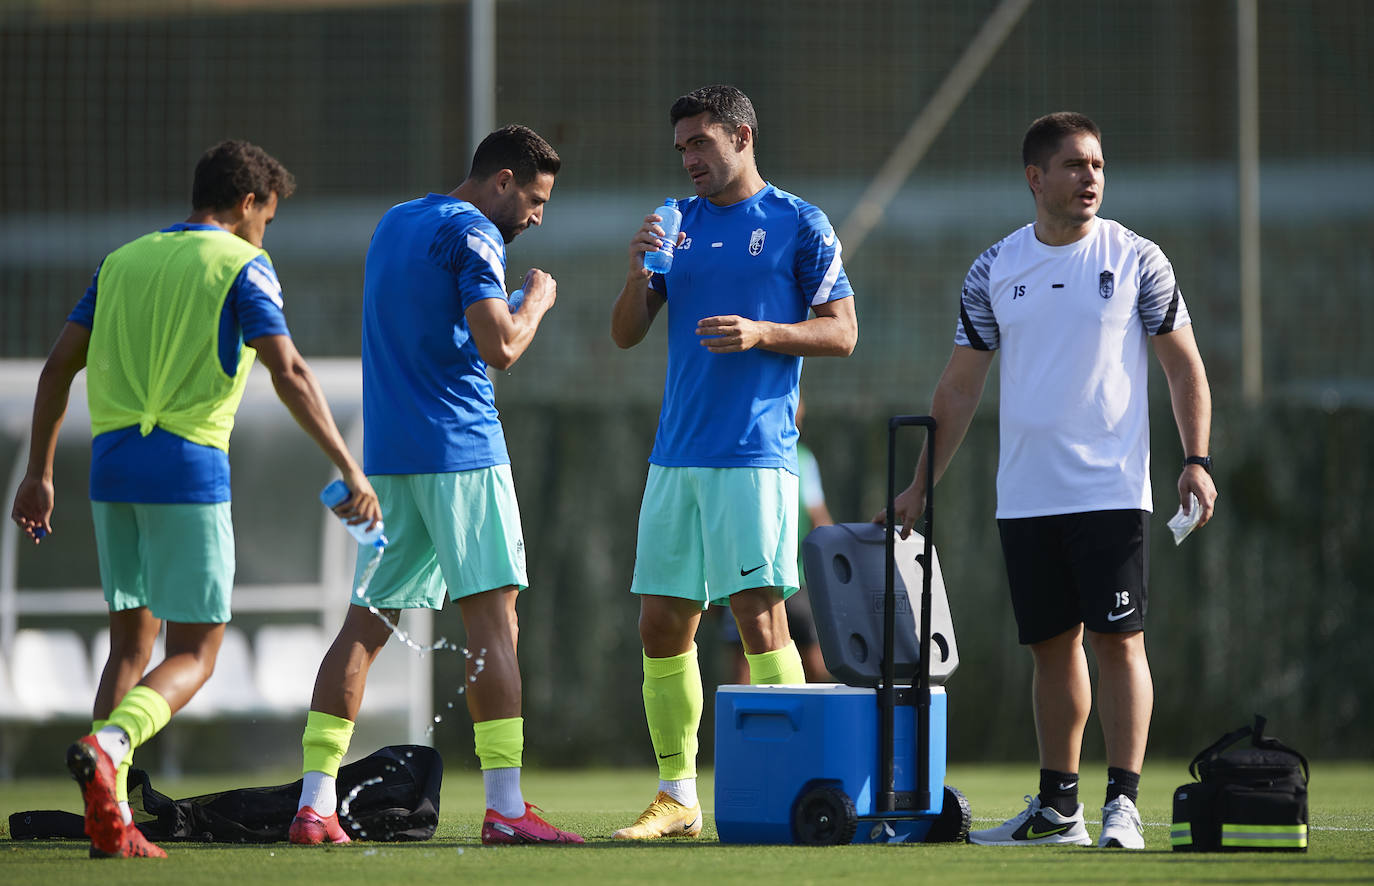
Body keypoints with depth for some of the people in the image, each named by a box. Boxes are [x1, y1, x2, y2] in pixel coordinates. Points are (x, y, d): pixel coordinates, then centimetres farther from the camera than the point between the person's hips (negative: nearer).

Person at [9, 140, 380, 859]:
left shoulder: (123, 261, 17)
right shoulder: (241, 267, 0)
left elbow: (59, 364, 15)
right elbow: (288, 373, -11)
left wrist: (38, 472, 20)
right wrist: (349, 471, -12)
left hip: (112, 460, 5)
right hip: (188, 467, -5)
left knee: (132, 645, 13)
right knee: (193, 656, 0)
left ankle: (110, 819, 2)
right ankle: (107, 746, -28)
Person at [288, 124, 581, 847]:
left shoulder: (393, 223, 19)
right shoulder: (473, 234, -8)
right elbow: (500, 346, -18)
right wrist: (535, 301, 0)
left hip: (385, 454, 8)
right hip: (459, 449, -8)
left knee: (366, 622, 6)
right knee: (492, 619, -8)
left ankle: (315, 805, 1)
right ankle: (505, 808, -14)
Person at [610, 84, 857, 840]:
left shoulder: (798, 225, 1)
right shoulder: (678, 224, 15)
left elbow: (841, 331, 0)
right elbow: (625, 335, 13)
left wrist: (763, 334, -15)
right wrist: (638, 271, -6)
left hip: (753, 456, -6)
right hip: (676, 457, 6)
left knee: (759, 614, -11)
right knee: (662, 626, 4)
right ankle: (677, 797, 12)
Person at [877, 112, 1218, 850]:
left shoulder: (1137, 261, 0)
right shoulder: (994, 271, 7)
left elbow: (1184, 366, 4)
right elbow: (960, 388, 12)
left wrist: (1196, 460, -7)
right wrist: (920, 486, 9)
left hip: (1112, 491, -3)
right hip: (1025, 497, 3)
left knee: (1118, 641, -9)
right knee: (1052, 646, 8)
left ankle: (1123, 802, -8)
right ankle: (1059, 806, 15)